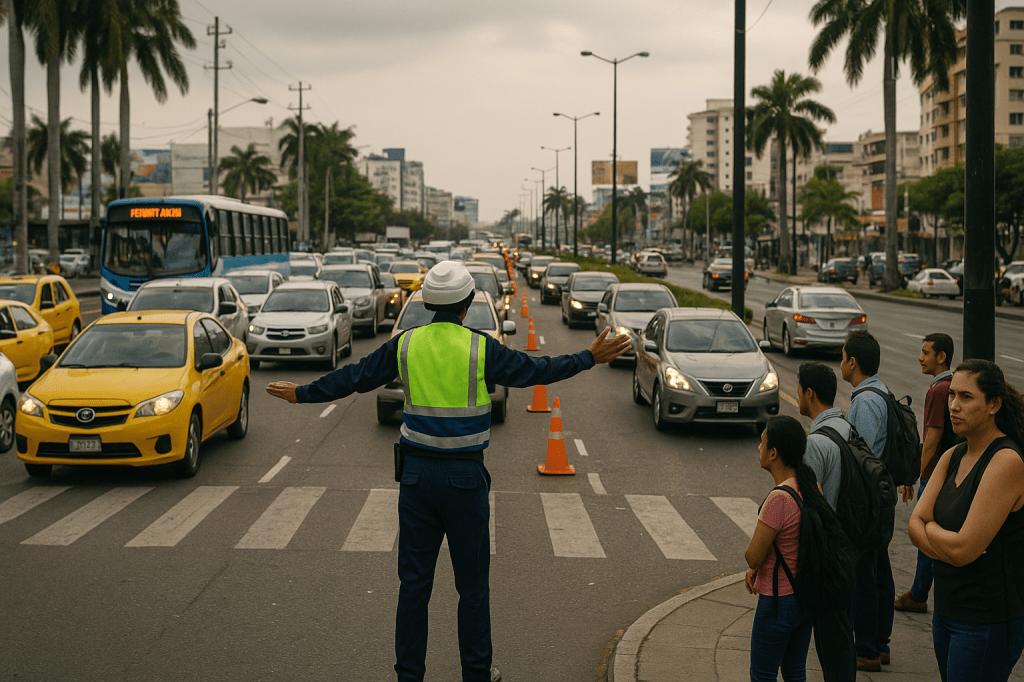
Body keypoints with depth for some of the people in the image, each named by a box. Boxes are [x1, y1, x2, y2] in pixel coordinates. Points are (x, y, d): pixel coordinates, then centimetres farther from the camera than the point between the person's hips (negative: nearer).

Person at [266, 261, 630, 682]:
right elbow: (534, 372, 0)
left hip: (416, 473, 3)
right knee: (472, 584, 9)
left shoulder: (405, 345, -1)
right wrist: (591, 358, 12)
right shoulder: (480, 349, -10)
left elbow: (353, 378, 8)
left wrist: (302, 394, 23)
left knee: (414, 581, 9)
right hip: (465, 478, -3)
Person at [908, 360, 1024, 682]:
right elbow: (915, 525, 2)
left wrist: (930, 528, -4)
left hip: (989, 621, -8)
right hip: (948, 610, 8)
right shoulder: (952, 457, 8)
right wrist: (947, 544, -16)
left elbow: (963, 549, -23)